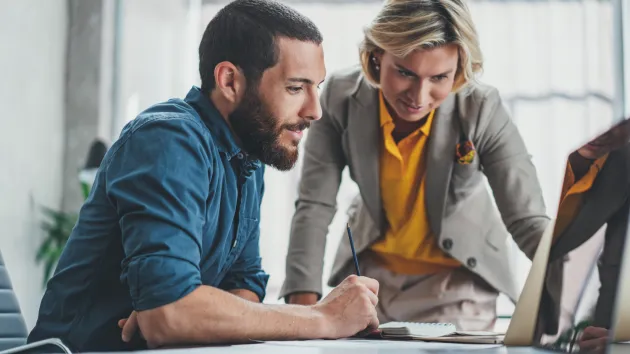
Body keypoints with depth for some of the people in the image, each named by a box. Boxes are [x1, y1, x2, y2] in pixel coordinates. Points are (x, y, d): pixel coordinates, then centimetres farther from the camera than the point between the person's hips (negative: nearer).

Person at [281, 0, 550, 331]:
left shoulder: (482, 109, -26)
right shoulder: (341, 96, -21)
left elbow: (527, 219, -26)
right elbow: (314, 205, -17)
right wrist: (303, 302, -28)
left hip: (458, 278, -1)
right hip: (371, 269, 2)